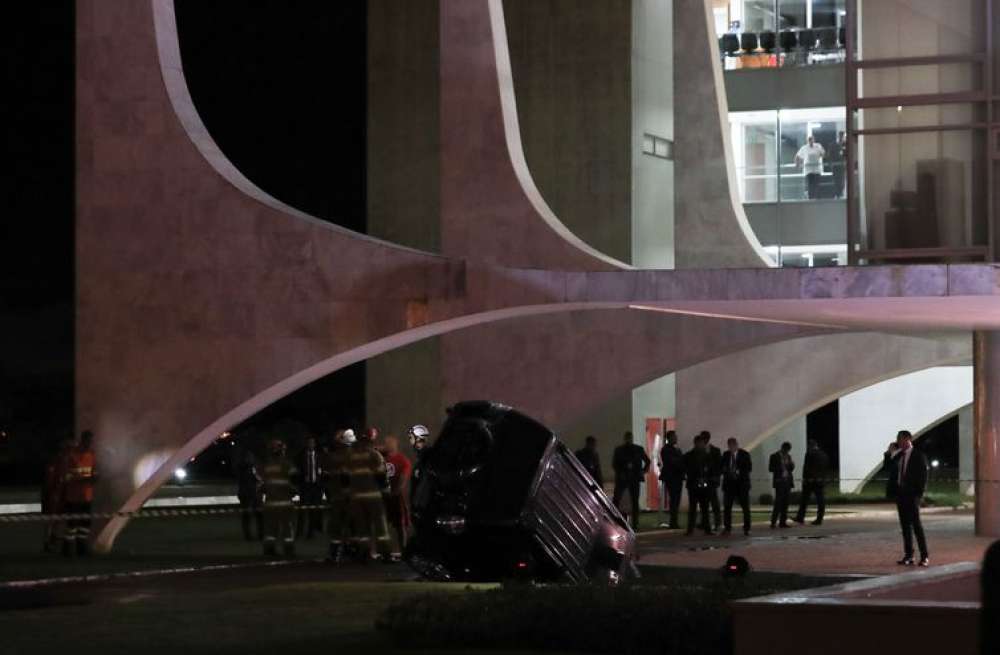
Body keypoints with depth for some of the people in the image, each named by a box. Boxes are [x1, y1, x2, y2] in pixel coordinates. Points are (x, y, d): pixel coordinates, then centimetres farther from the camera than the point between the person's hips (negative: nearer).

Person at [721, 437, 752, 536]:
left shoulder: (744, 454, -2)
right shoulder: (725, 455, 8)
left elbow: (749, 468, -7)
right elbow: (721, 467, 12)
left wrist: (739, 472, -21)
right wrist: (725, 470, -11)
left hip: (742, 483, -3)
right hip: (729, 483, 3)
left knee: (745, 507, -1)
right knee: (727, 506, 2)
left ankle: (746, 529, 4)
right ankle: (727, 528, 10)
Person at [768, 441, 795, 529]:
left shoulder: (788, 456, 14)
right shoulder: (775, 456, -3)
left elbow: (791, 469, 18)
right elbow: (770, 469, -7)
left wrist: (792, 465, -4)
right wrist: (780, 468, -18)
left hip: (787, 481, 6)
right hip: (779, 482, -6)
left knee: (785, 502, 2)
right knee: (778, 502, -12)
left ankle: (783, 522, 3)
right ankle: (773, 522, -12)